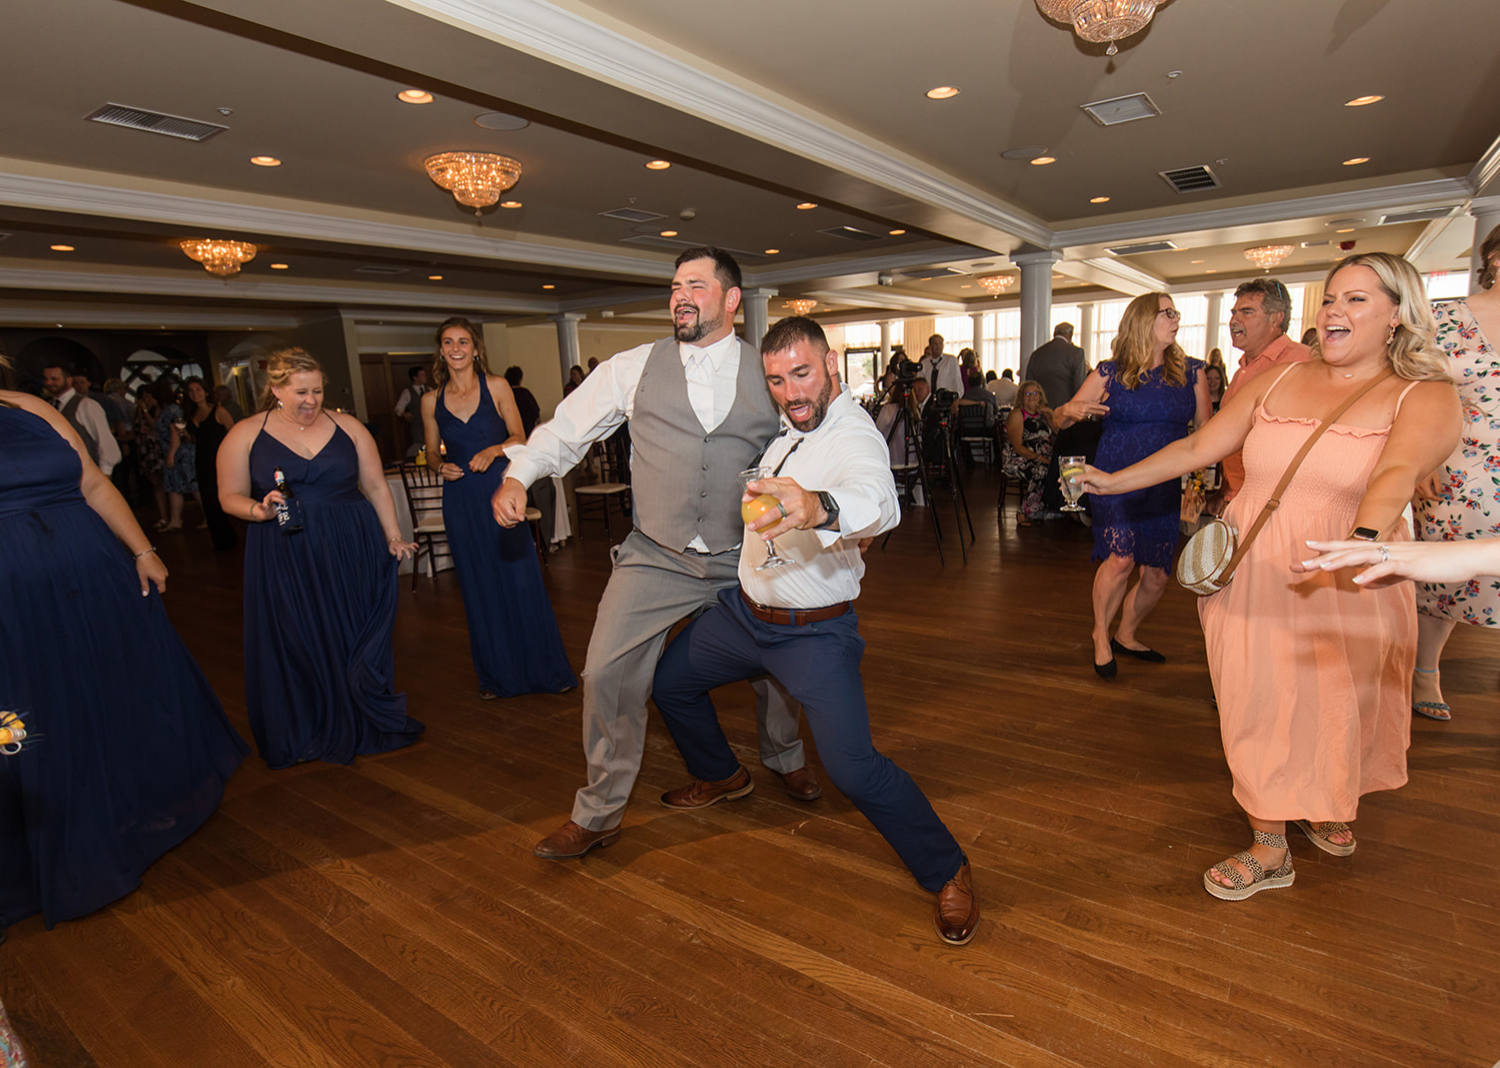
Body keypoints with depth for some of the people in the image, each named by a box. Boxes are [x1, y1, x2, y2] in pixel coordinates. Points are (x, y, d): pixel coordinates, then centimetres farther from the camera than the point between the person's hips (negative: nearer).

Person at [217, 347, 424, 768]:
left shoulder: (347, 427, 4)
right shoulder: (246, 434, 1)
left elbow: (376, 487, 5)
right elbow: (231, 497, 3)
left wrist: (393, 536, -2)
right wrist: (260, 511, -18)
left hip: (351, 552, 1)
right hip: (285, 558, 0)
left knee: (358, 641, 6)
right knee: (296, 647, 8)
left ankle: (364, 725, 23)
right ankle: (307, 734, 27)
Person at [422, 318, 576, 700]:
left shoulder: (496, 386, 0)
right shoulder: (431, 400, 6)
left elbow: (519, 437, 2)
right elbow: (432, 452, 15)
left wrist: (493, 450, -16)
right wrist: (440, 467, -6)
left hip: (499, 492, -2)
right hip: (461, 501, 2)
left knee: (520, 579, -1)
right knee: (479, 586, 9)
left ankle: (544, 668, 14)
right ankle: (497, 674, 24)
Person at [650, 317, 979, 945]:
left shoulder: (854, 435, -23)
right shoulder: (786, 425, 3)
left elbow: (879, 501, -50)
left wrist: (818, 508, -67)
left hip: (814, 634, -8)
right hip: (743, 611, 8)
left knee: (853, 768, -18)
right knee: (670, 683, 18)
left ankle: (948, 873, 6)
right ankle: (721, 776, 45)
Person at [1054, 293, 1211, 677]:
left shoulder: (1191, 371, 7)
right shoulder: (1110, 373, 1)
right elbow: (1059, 421, 2)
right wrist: (1069, 410, -22)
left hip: (1165, 486, 4)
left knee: (1157, 573, 5)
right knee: (1121, 558, -18)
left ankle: (1125, 635, 29)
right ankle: (1101, 634, 6)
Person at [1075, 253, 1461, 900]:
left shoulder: (1425, 397, -4)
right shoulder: (1281, 380, 7)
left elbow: (1399, 473, -25)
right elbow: (1198, 447, 9)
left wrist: (1364, 540, -43)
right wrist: (1116, 481, 6)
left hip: (1346, 583, -2)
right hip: (1250, 573, 2)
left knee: (1337, 706, 12)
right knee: (1260, 708, 5)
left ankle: (1326, 805, 45)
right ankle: (1269, 850, 22)